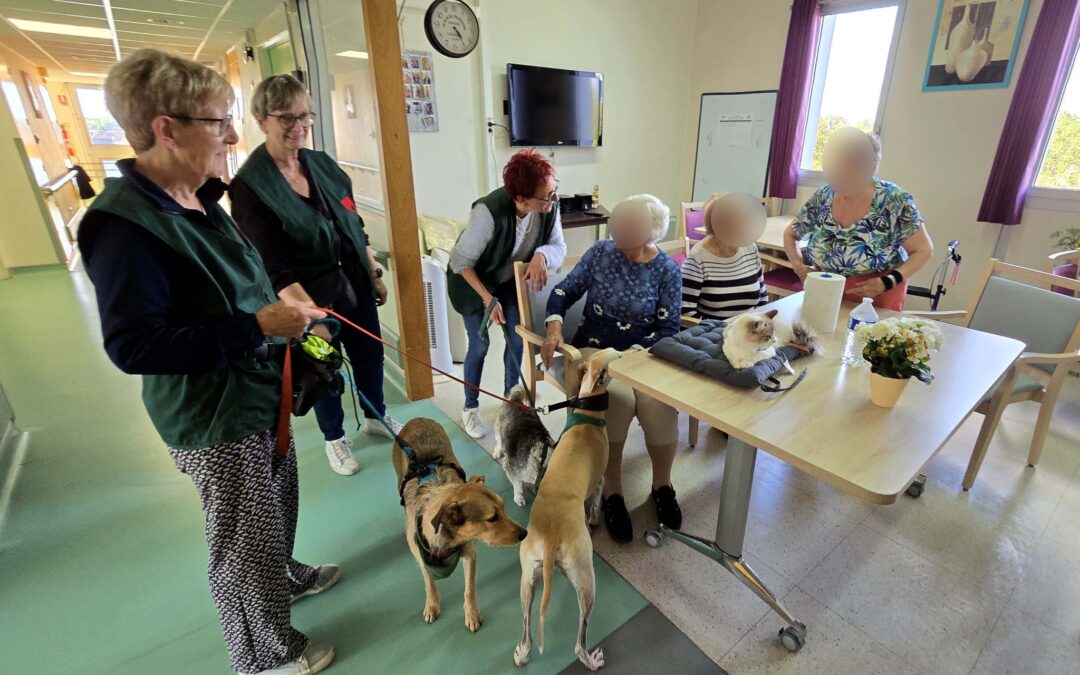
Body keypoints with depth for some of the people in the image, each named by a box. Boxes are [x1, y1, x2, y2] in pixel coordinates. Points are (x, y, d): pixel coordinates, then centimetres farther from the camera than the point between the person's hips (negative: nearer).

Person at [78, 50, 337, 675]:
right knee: (244, 538, 11)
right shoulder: (124, 224, -23)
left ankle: (284, 575, 55)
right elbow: (134, 346, -27)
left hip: (259, 393, 9)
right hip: (215, 418, -9)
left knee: (277, 504, 27)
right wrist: (258, 326, -30)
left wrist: (279, 303, 7)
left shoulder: (198, 200, 7)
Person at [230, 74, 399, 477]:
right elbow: (274, 267, -21)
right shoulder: (249, 185, -16)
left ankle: (376, 417, 45)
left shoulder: (323, 164, 1)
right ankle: (334, 438, 39)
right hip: (310, 302, -5)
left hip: (355, 288, 6)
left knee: (370, 356, 19)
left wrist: (375, 274, 13)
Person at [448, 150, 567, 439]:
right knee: (480, 345, 2)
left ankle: (510, 395, 34)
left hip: (510, 279, 5)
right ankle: (470, 408, 26)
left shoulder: (549, 206, -25)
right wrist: (487, 297, -27)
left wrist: (541, 255, -37)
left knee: (517, 339, 7)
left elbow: (559, 246, -14)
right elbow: (460, 261, -27)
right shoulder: (489, 212, -39)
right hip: (473, 281, -4)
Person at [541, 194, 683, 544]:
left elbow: (668, 327, -4)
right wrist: (554, 328, -15)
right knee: (617, 399, -32)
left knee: (659, 402, -29)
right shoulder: (600, 253, 1)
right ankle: (612, 492, -10)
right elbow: (564, 291, 4)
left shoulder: (667, 269, 0)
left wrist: (635, 353, -21)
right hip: (596, 346, 0)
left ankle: (662, 485, 1)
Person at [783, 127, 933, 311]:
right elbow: (790, 234, 8)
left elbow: (923, 250, -8)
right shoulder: (822, 198, -7)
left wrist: (888, 282, -21)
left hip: (877, 299, -3)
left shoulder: (894, 200, -16)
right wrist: (797, 265, -10)